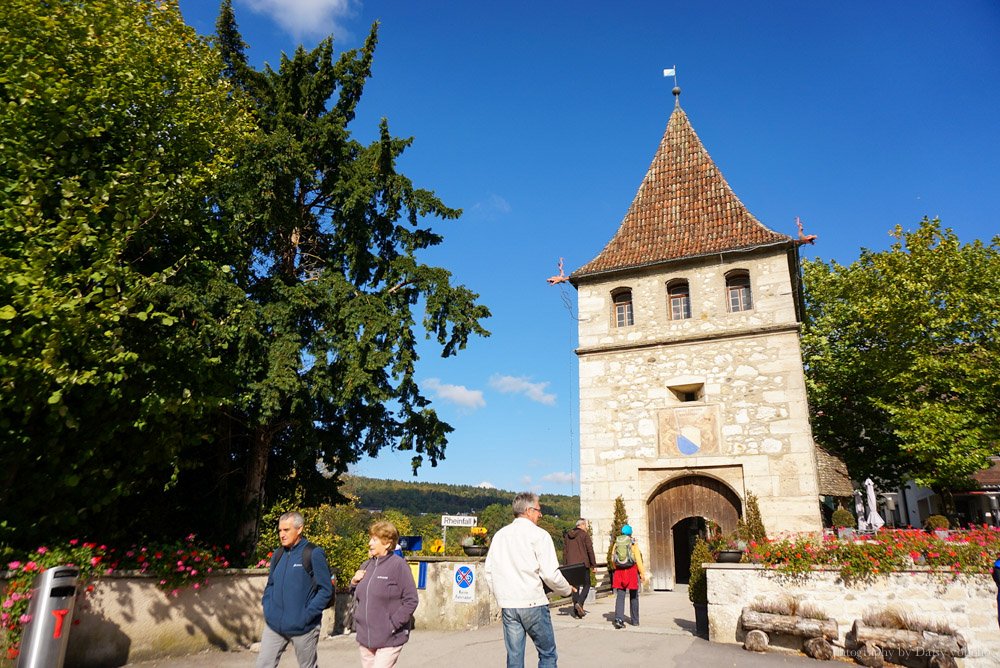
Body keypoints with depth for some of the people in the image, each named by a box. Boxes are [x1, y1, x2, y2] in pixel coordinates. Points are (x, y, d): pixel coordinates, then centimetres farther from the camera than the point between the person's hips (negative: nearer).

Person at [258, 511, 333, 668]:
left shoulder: (313, 554, -11)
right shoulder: (278, 555, 6)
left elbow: (325, 590, -12)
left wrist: (308, 615, -17)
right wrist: (267, 608, 4)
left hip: (303, 627, -5)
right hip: (274, 625, 5)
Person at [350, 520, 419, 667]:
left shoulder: (399, 565, -11)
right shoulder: (366, 566, 8)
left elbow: (411, 600, -12)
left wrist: (392, 625, -15)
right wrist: (354, 582, 1)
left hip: (389, 639, -6)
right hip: (364, 637, 6)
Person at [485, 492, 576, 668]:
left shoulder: (499, 535, 9)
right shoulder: (539, 535, -8)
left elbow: (488, 572, 10)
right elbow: (550, 574, -12)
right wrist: (567, 590, 5)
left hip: (507, 605, 5)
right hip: (533, 604, -5)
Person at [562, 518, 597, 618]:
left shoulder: (568, 535, 12)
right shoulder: (585, 535, -4)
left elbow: (565, 551, 14)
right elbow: (590, 550, -7)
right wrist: (593, 565, -1)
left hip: (571, 565, 5)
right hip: (583, 564, -5)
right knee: (586, 585, 6)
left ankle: (576, 612, 9)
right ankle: (579, 603, -15)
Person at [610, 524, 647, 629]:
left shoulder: (616, 544, 4)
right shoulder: (633, 544, -4)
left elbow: (613, 559, 7)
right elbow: (638, 559, -9)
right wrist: (642, 573, -6)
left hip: (619, 572, 2)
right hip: (632, 571, -2)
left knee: (620, 596, 0)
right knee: (634, 596, 14)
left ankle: (618, 619, -16)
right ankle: (634, 620, 20)